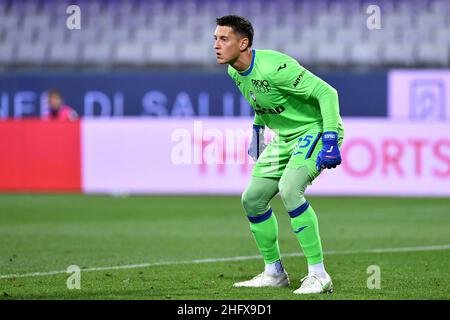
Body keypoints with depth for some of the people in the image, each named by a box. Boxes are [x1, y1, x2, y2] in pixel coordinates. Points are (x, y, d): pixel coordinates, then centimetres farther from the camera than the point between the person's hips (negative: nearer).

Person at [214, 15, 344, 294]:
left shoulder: (274, 67, -29)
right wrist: (257, 128, 24)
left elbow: (327, 92, -27)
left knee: (289, 189, -30)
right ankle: (274, 273, 24)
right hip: (285, 137, 9)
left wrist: (330, 140, -32)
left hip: (316, 130, -9)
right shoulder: (235, 71, -1)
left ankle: (319, 275, -23)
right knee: (252, 199, 7)